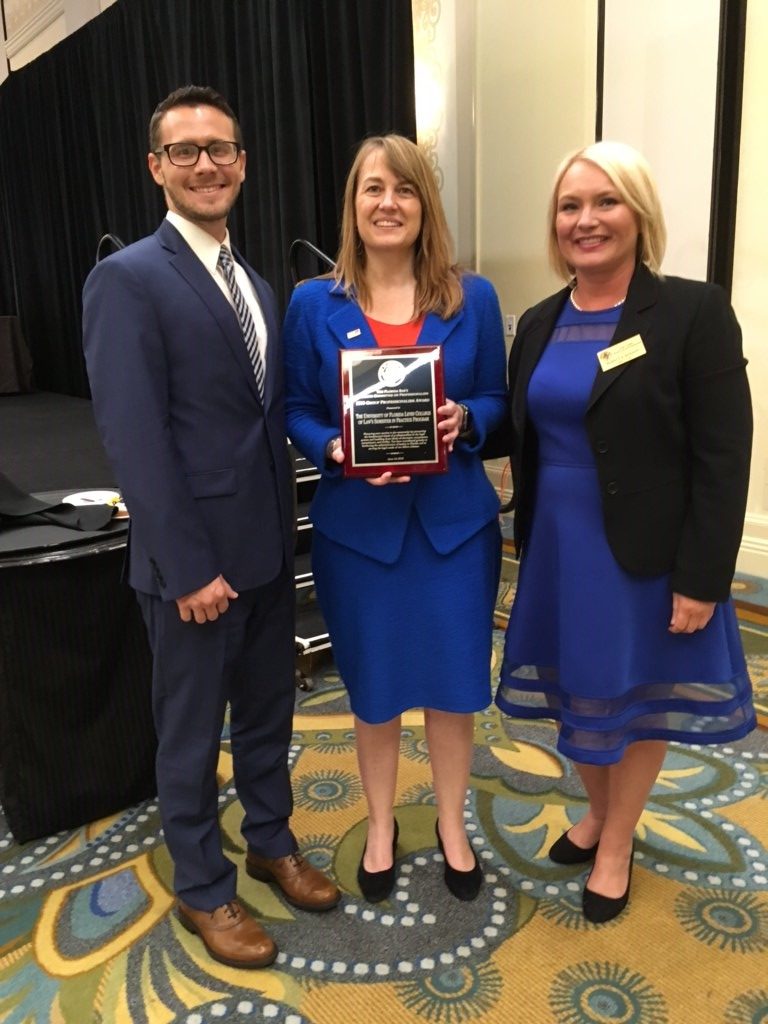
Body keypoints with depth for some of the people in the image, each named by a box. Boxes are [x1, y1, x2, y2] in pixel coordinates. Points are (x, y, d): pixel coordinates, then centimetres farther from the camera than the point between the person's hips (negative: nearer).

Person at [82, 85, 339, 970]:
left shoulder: (253, 284, 12)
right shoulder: (127, 279, -12)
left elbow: (268, 416, 11)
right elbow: (134, 441, -18)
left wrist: (284, 528, 8)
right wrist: (189, 567, -19)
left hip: (268, 546, 7)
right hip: (195, 558, -7)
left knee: (267, 711, 21)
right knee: (191, 733, 11)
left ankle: (271, 843, 43)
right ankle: (202, 890, 33)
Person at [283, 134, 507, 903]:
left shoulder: (473, 298, 2)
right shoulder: (313, 303, 0)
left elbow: (498, 399, 6)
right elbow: (295, 410, 2)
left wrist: (462, 420, -16)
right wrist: (336, 449, -18)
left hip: (455, 521, 1)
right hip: (357, 525, 0)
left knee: (453, 682, 11)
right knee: (373, 687, 13)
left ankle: (452, 825, 37)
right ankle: (381, 826, 38)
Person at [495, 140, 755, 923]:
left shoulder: (694, 312, -12)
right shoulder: (539, 325, 5)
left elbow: (722, 459, -14)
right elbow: (525, 443, 9)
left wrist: (701, 578, -16)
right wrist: (529, 544, 7)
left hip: (646, 556, -5)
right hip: (558, 551, 5)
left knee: (637, 700, 14)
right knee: (574, 695, 18)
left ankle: (617, 844, 37)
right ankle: (598, 813, 45)